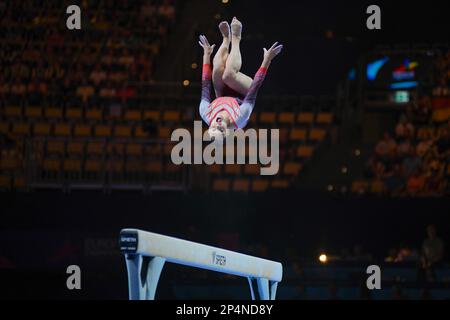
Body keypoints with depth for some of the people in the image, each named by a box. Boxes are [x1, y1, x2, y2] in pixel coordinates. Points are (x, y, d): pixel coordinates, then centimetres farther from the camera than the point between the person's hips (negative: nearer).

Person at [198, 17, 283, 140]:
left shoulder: (207, 116, -36)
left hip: (223, 96, 2)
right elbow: (254, 89, -42)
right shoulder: (238, 120, -44)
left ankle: (226, 38, 3)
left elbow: (205, 86, -28)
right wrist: (267, 60, -39)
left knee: (218, 70, -27)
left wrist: (207, 54, -19)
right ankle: (235, 39, 1)